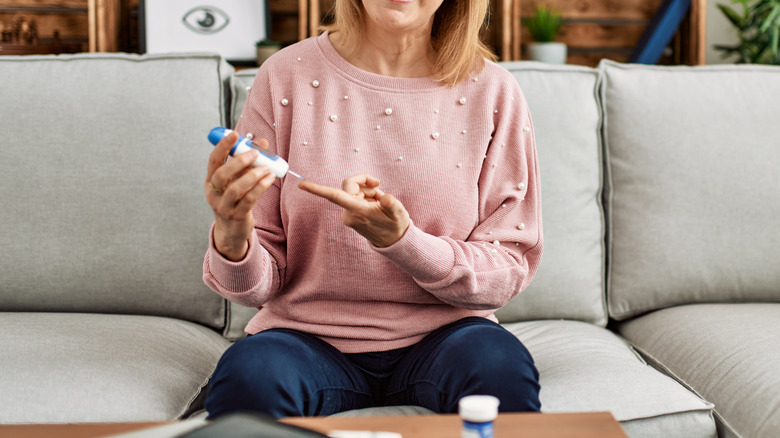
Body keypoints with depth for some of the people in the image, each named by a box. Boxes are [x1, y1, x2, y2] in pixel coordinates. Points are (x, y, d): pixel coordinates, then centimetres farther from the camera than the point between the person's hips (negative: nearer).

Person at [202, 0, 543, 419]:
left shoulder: (492, 92, -4)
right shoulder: (286, 77, -4)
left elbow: (511, 268, -5)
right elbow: (257, 285, -3)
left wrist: (399, 240, -24)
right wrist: (232, 238, -29)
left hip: (437, 335, 1)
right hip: (310, 334, 0)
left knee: (504, 370, -32)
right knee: (247, 377, -33)